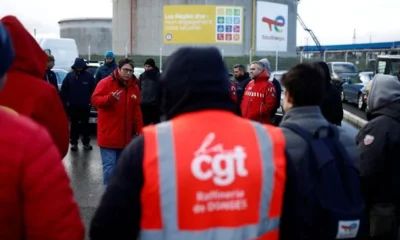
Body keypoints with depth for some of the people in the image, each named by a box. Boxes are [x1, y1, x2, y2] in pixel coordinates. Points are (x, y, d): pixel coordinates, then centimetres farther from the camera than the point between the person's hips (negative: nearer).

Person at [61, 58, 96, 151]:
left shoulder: (89, 76, -5)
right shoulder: (69, 75, -2)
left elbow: (94, 89, -2)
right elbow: (64, 89, 2)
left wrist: (90, 100, -4)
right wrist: (67, 100, -2)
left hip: (85, 106, -1)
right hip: (73, 106, 1)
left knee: (85, 124, 8)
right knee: (74, 125, 7)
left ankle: (86, 143, 17)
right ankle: (73, 143, 14)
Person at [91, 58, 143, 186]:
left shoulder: (134, 87, 9)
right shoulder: (106, 83, -6)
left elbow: (137, 111, 13)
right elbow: (95, 100, -14)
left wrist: (138, 130, 9)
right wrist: (110, 98, -31)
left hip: (125, 135, 5)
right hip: (108, 134, -5)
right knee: (109, 165, -9)